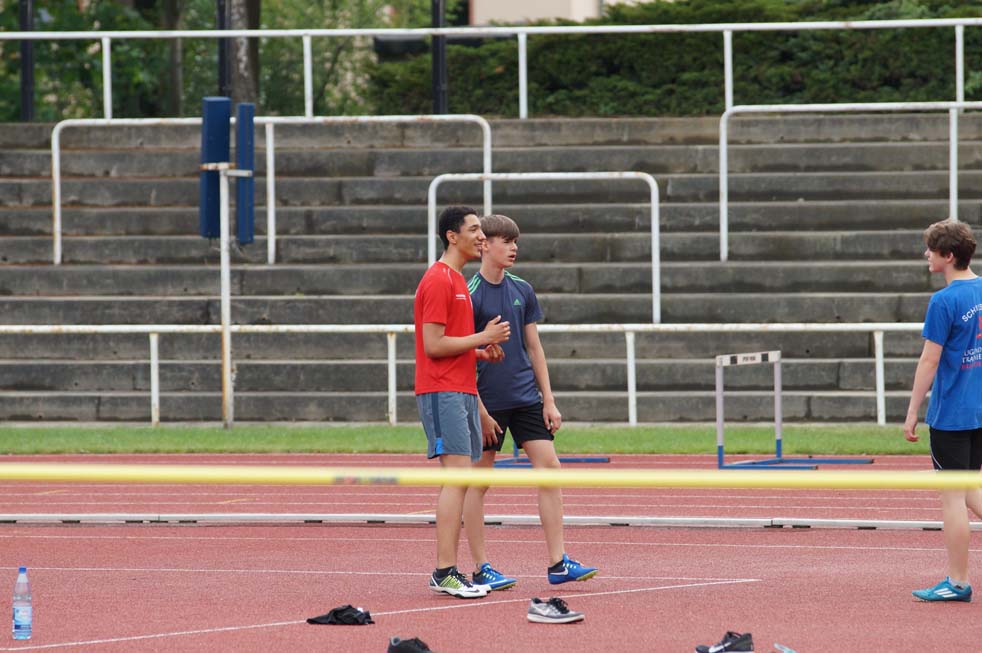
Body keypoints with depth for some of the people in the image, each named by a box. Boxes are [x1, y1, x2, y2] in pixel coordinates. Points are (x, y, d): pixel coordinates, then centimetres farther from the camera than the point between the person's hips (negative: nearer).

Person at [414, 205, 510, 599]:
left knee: (458, 482, 8)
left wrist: (481, 352, 9)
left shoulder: (457, 280, 20)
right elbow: (434, 345, -17)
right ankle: (446, 572, -18)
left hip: (461, 392, 10)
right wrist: (483, 338, -13)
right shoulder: (438, 280, -12)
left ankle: (444, 573, 10)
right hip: (443, 391, -10)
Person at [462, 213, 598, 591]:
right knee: (478, 481, 1)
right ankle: (481, 569, 8)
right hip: (487, 400, -6)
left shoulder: (522, 291, 9)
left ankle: (557, 563, -1)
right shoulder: (471, 295, -9)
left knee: (549, 467, -2)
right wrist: (480, 412, -13)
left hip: (525, 398, 6)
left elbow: (533, 348, 14)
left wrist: (549, 400, 8)